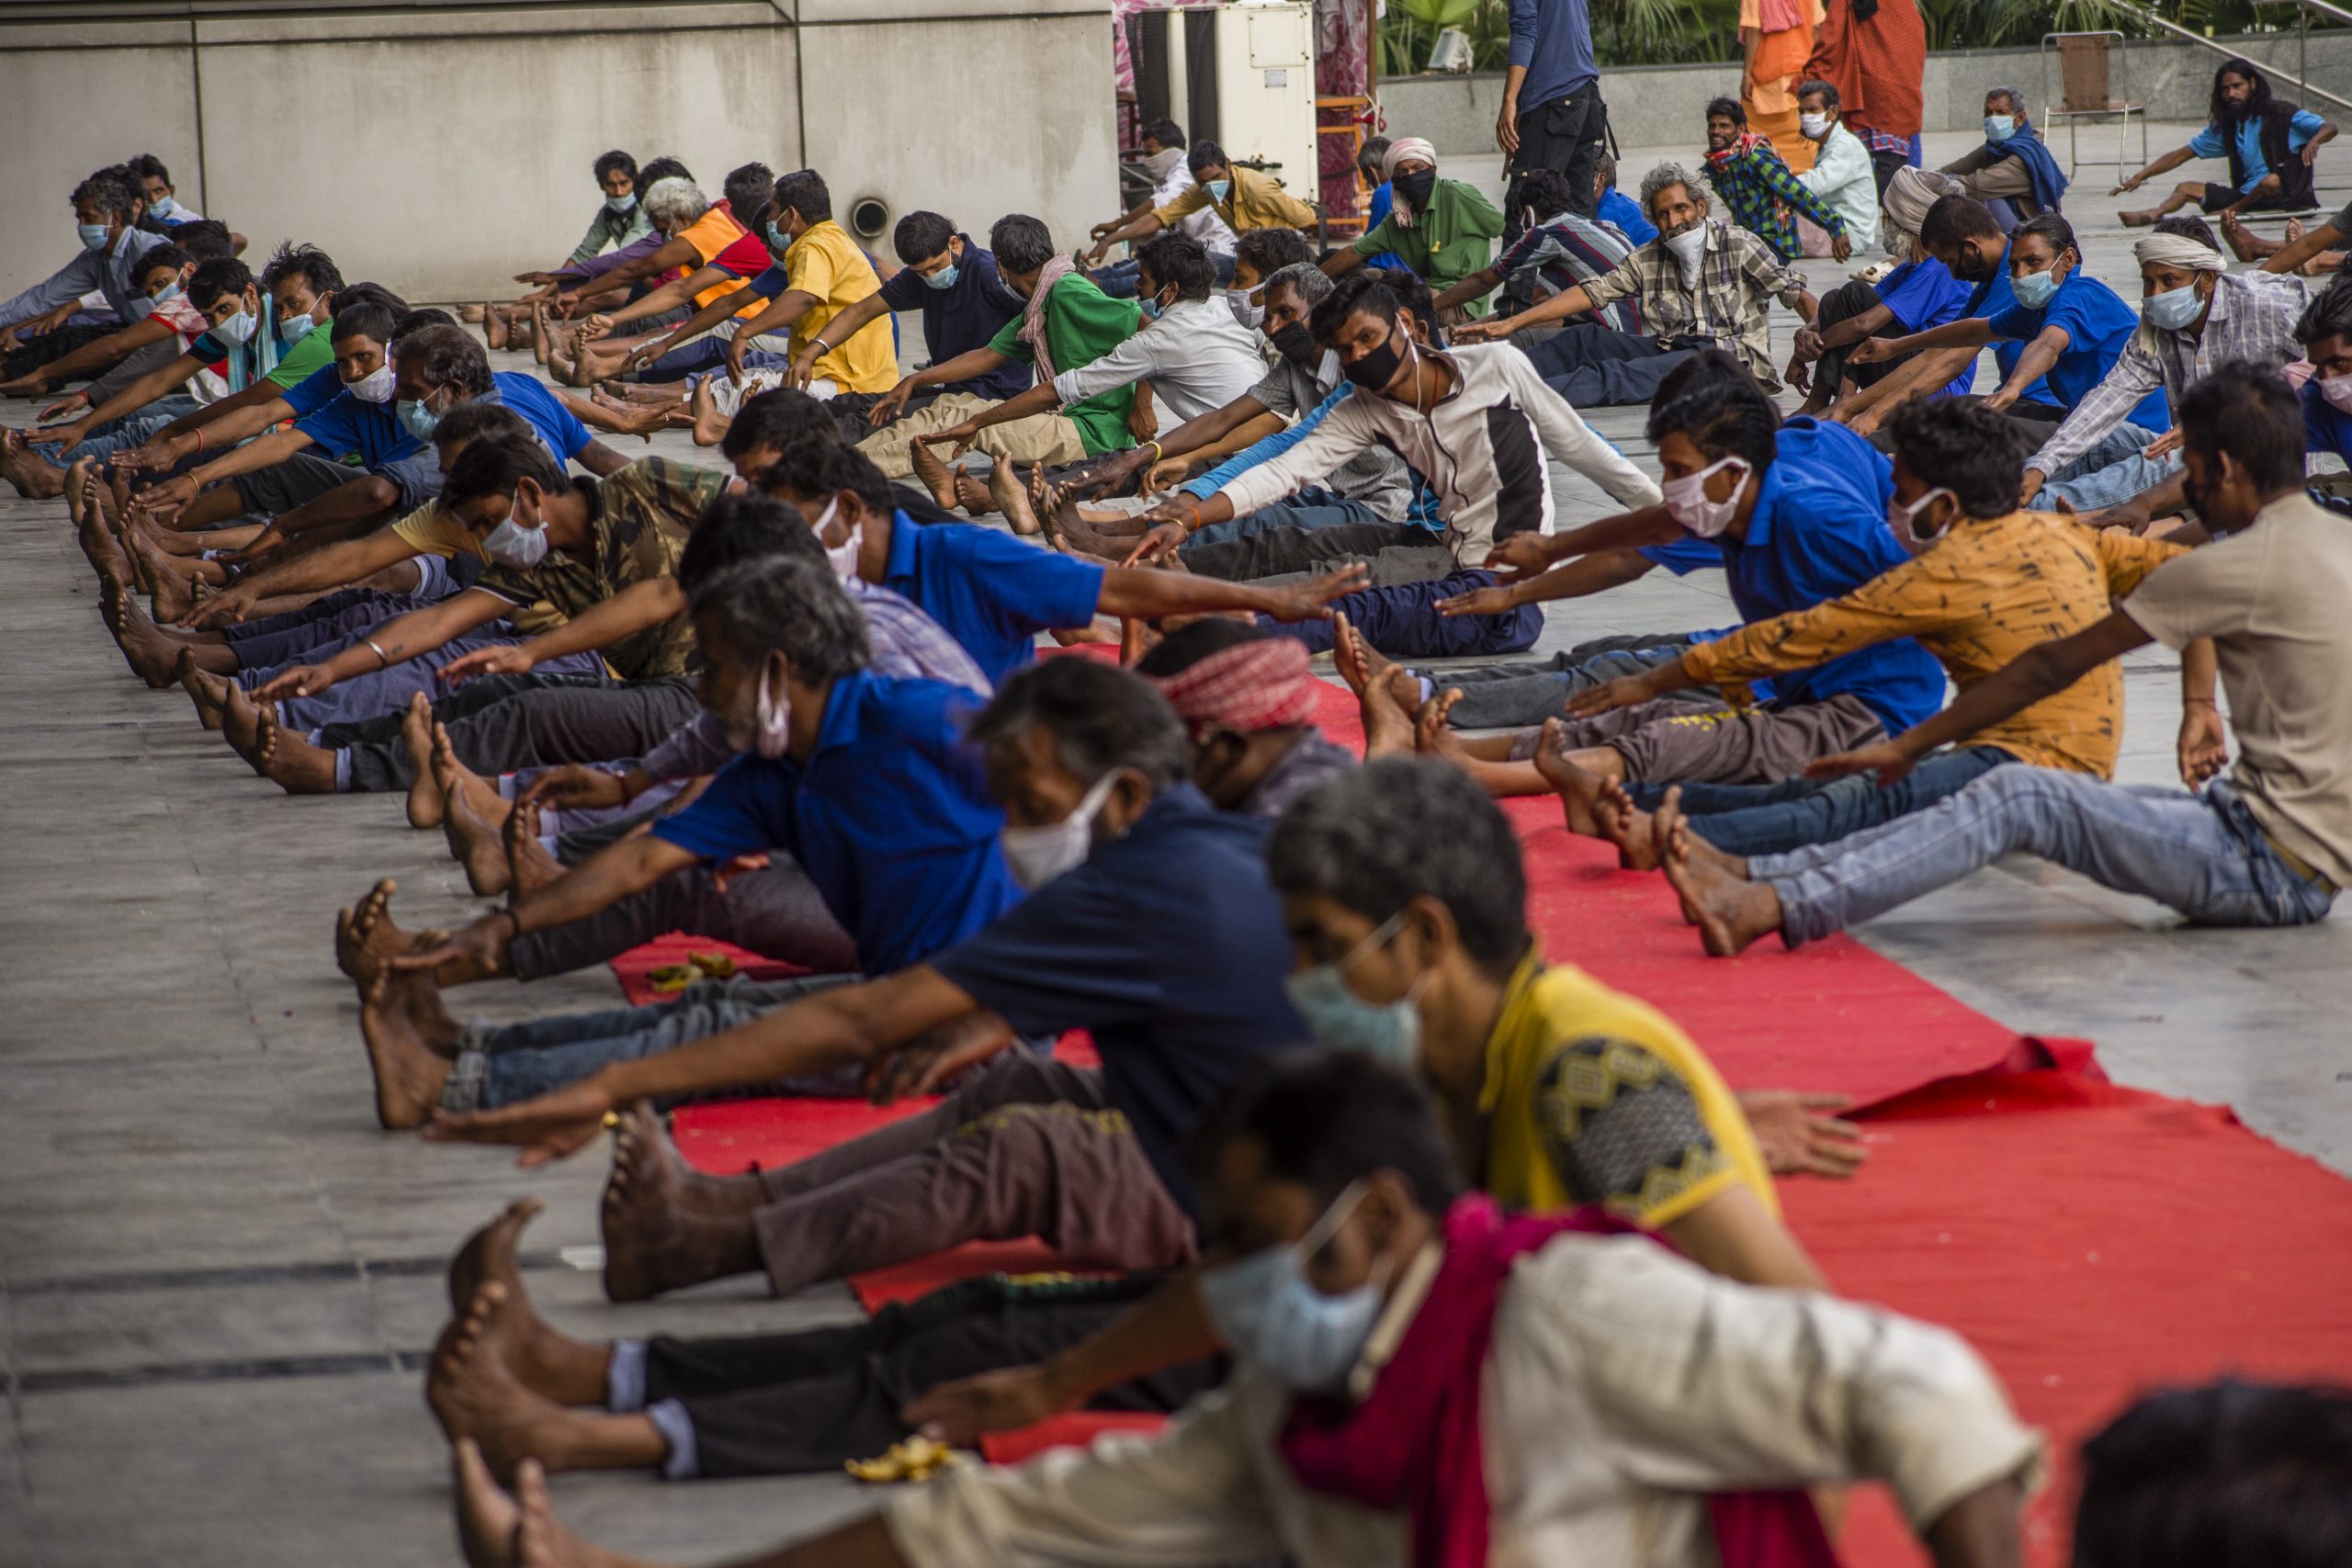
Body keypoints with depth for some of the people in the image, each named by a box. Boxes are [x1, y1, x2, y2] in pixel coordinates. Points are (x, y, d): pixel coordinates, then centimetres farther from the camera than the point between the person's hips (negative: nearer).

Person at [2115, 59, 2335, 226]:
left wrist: (2314, 141, -39)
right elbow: (2182, 154, 16)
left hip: (2285, 196, -7)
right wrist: (2140, 177, 7)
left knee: (2271, 180, -39)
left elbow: (2329, 128, -14)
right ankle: (2155, 213, -30)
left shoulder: (2280, 113, -5)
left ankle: (2233, 211, -16)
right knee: (2186, 189, 1)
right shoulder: (2225, 126, 14)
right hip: (2247, 196, 7)